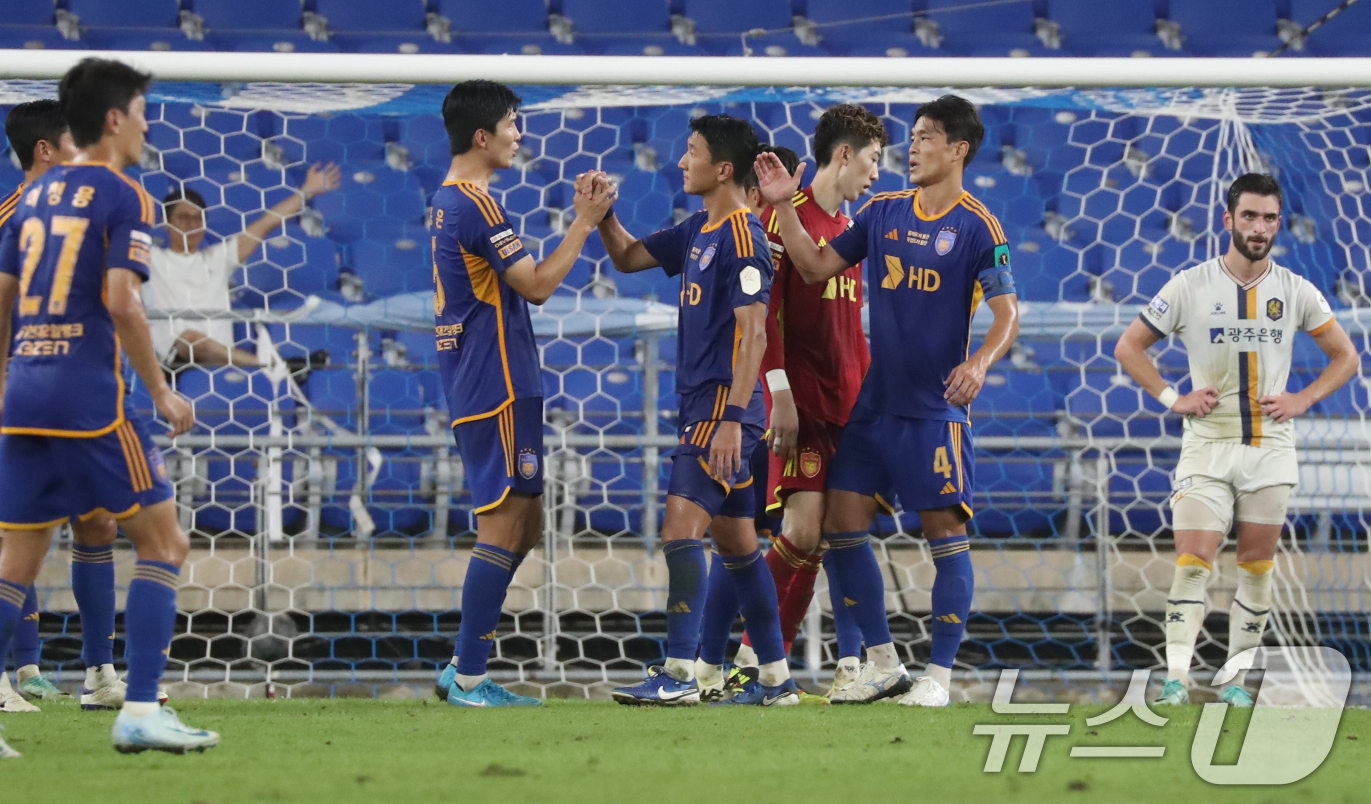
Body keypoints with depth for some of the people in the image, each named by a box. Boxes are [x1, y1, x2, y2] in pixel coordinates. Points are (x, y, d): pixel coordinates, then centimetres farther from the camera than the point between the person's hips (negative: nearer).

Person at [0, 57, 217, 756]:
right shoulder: (124, 199, -6)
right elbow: (121, 303, -16)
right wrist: (161, 393, -7)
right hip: (90, 397, -7)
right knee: (163, 541, 3)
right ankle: (140, 711, -5)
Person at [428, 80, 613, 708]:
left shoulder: (447, 201, 17)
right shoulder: (475, 204, -16)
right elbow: (537, 284, -14)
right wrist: (584, 221, -9)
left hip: (475, 386, 10)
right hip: (498, 388, -10)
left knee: (524, 525, 14)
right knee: (504, 526, -7)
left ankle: (463, 665, 14)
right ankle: (469, 679, -6)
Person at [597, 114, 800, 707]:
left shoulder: (741, 236, -14)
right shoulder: (699, 231, 15)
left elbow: (753, 332, -19)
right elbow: (629, 258, 27)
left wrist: (732, 417, -24)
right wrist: (604, 215, 7)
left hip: (722, 405, -10)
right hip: (702, 404, 10)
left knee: (681, 524, -16)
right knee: (734, 540, 11)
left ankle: (679, 672, -20)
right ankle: (775, 677, 15)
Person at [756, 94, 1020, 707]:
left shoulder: (976, 226, -7)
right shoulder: (883, 212, 9)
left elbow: (1007, 312, -11)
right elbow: (815, 267, 13)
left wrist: (980, 362, -29)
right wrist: (783, 206, 3)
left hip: (936, 408, -6)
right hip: (875, 402, 6)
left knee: (945, 532, -6)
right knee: (841, 523, 3)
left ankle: (938, 676, 0)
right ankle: (883, 666, 13)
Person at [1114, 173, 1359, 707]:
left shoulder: (1295, 291, 2)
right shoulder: (1190, 287, -3)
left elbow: (1345, 356, 12)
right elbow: (1128, 348, 5)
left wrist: (1303, 399, -2)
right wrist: (1172, 398, -5)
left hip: (1271, 448, 2)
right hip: (1207, 444, -2)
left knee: (1257, 565, 5)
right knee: (1194, 561, -11)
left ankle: (1236, 679, 12)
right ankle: (1176, 679, -13)